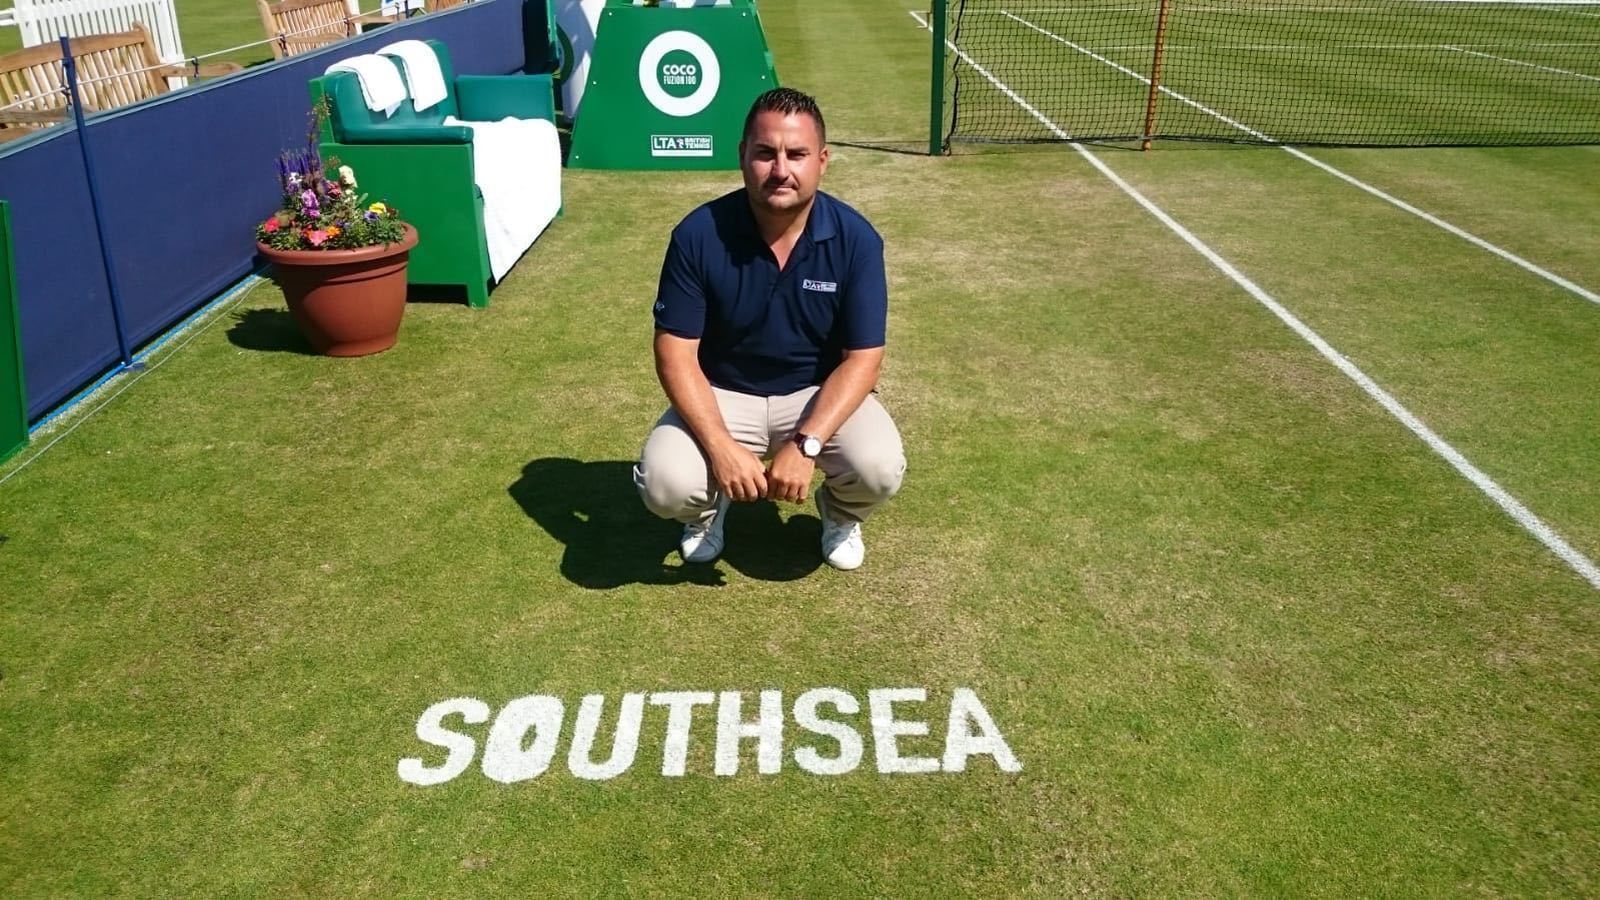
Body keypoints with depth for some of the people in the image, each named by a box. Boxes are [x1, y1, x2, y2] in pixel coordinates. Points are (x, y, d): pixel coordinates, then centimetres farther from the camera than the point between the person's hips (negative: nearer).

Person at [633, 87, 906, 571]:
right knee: (665, 484, -26)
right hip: (722, 395, 0)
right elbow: (675, 353, -15)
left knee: (879, 468, -27)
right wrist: (720, 447, -29)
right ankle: (709, 506, 14)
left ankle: (840, 514, 12)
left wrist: (805, 445, -29)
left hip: (820, 394, 1)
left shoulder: (856, 239, -16)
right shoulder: (698, 235, -17)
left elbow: (862, 359, -15)